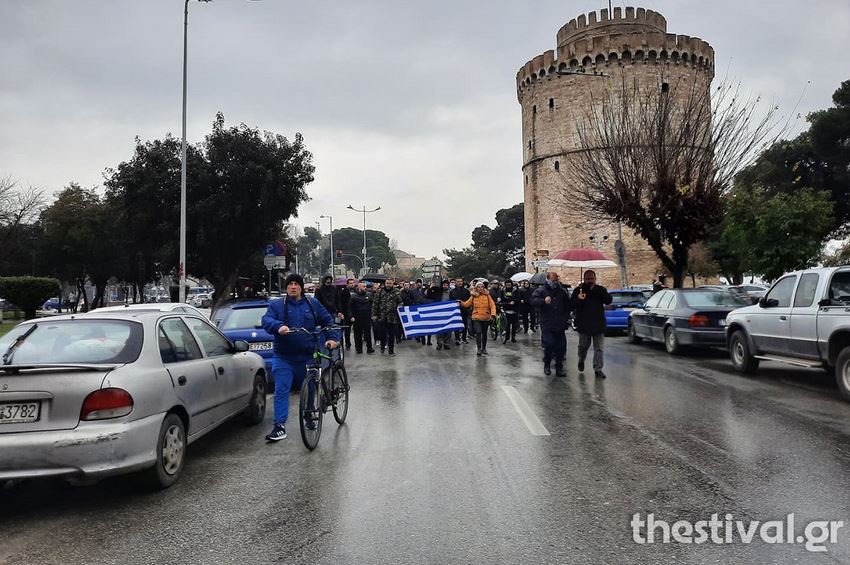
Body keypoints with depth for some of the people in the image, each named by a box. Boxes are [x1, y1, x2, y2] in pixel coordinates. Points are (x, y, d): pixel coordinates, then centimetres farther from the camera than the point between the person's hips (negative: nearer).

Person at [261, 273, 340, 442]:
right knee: (281, 391, -7)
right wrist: (278, 326, -35)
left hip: (307, 357, 2)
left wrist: (332, 338, -8)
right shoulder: (276, 305, 2)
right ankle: (280, 426, -4)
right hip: (284, 358, -2)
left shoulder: (313, 304, 7)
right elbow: (266, 320, -14)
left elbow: (328, 321, 8)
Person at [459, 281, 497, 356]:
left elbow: (492, 305, -4)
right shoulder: (473, 296, 1)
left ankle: (484, 348, 29)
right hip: (476, 318, -1)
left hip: (486, 318, 1)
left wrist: (493, 314, -16)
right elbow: (467, 304, -1)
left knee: (484, 333, 13)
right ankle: (479, 349, -11)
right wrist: (461, 303, -20)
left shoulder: (487, 295, 0)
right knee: (478, 332, -16)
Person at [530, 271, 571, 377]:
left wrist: (566, 317, 14)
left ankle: (559, 368, 13)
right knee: (549, 344, -13)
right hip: (546, 324, -4)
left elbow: (568, 305, 24)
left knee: (561, 347, 2)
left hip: (560, 325, 4)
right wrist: (544, 301, -32)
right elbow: (533, 301, -15)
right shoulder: (541, 290, 1)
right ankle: (547, 365, 9)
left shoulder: (562, 291, 13)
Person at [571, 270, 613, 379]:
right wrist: (578, 299, -27)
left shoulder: (601, 289, 6)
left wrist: (597, 291, -18)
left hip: (598, 324, 1)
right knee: (583, 345, 11)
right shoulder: (578, 290, 2)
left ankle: (598, 369, 3)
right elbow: (572, 305, -5)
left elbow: (609, 300, -9)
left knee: (599, 348, -2)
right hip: (583, 324, -1)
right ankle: (581, 360, 40)